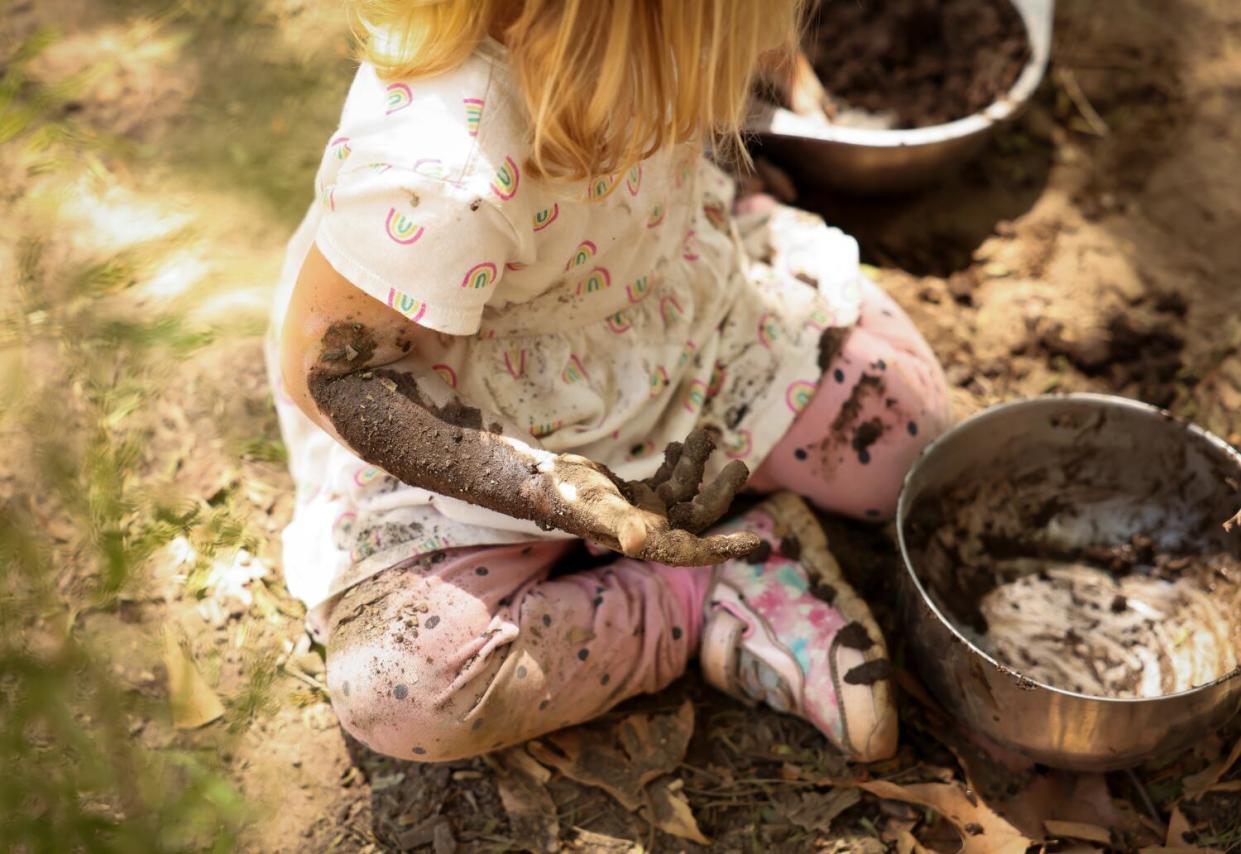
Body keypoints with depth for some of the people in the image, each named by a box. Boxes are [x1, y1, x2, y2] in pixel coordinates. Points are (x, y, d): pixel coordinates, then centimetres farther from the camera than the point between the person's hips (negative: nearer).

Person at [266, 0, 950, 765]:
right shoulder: (446, 177, -42)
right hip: (459, 427, -4)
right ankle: (732, 590, -11)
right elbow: (323, 371, -28)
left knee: (906, 422, -7)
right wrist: (576, 501, -33)